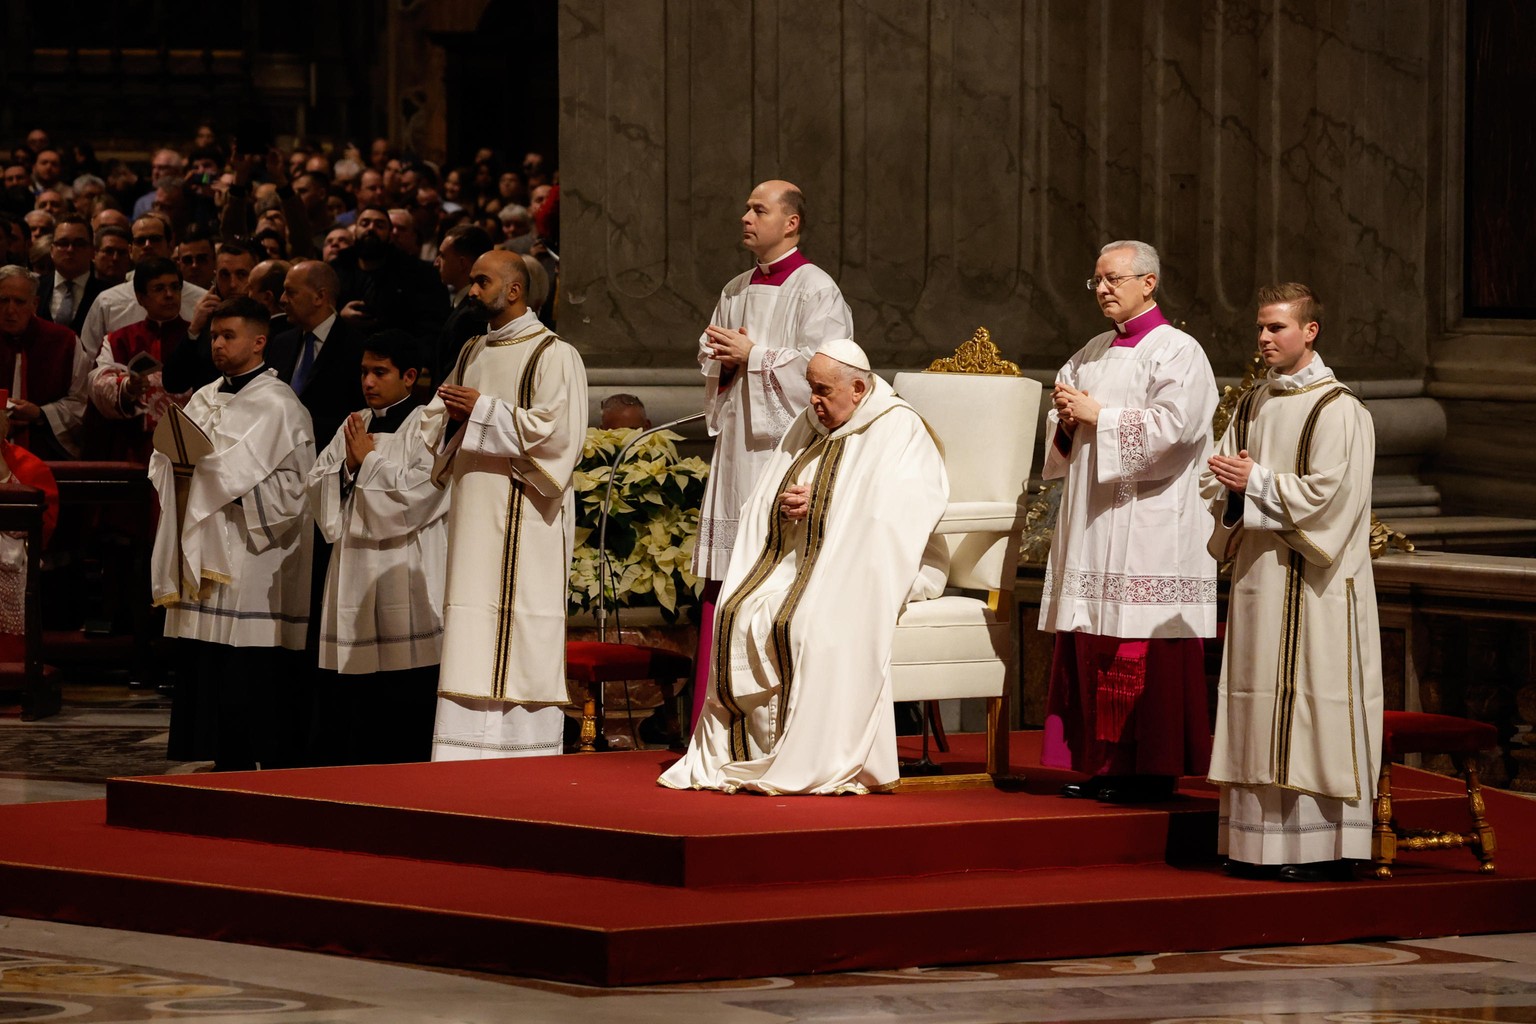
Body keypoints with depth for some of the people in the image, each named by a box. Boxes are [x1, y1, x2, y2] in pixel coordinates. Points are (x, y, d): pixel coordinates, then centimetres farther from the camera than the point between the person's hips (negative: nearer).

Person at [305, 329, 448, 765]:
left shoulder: (427, 428, -3)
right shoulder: (353, 427, 17)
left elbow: (420, 492, -15)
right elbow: (317, 489, 14)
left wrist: (369, 460, -7)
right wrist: (348, 467, -4)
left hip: (405, 577, -7)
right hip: (353, 577, 7)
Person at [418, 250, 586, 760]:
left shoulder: (553, 356, -5)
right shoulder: (472, 353, 18)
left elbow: (557, 430, -16)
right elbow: (437, 424, 21)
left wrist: (483, 411, -13)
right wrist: (450, 412, -2)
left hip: (523, 521, -7)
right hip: (475, 516, 7)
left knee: (520, 646, -9)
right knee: (470, 644, 4)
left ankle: (524, 758, -7)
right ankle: (465, 753, 5)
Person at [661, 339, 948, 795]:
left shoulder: (898, 429, -1)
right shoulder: (809, 427, 21)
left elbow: (892, 508, -15)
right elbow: (766, 502, 21)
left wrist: (819, 501, -14)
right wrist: (787, 504, -4)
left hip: (857, 566, -7)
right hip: (796, 559, 7)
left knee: (800, 622, -33)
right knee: (739, 613, -20)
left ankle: (811, 762, -28)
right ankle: (739, 753, -17)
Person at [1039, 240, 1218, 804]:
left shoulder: (1178, 353, -5)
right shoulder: (1093, 353, 18)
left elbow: (1170, 425, -17)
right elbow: (1060, 428, 23)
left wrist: (1097, 416, -12)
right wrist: (1066, 417, -1)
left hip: (1147, 525, -7)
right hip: (1093, 522, 7)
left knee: (1142, 653, -8)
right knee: (1090, 650, 4)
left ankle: (1150, 771, -4)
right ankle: (1100, 765, 8)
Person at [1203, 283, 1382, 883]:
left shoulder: (1337, 411, -7)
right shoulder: (1253, 406, 14)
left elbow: (1327, 494, -15)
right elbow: (1218, 486, 13)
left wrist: (1256, 483, -13)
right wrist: (1229, 487, -9)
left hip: (1313, 585, -7)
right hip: (1257, 575, 7)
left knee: (1311, 704, -7)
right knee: (1258, 704, 5)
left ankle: (1322, 846, -6)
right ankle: (1260, 842, 8)